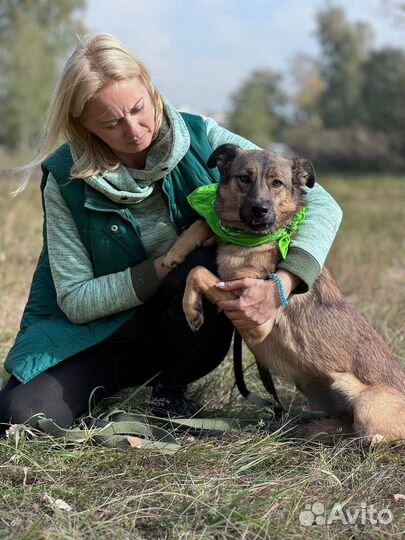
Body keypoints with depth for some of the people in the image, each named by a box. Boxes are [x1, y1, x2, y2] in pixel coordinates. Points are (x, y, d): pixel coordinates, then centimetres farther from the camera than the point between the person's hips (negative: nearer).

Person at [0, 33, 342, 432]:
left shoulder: (201, 141, -14)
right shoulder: (66, 179, -13)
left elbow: (321, 205, -17)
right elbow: (74, 301, -12)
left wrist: (280, 286, -34)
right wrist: (167, 264, -23)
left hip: (187, 338, 0)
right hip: (100, 337, 0)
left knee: (199, 263, -33)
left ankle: (170, 386, -5)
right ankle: (128, 385, 8)